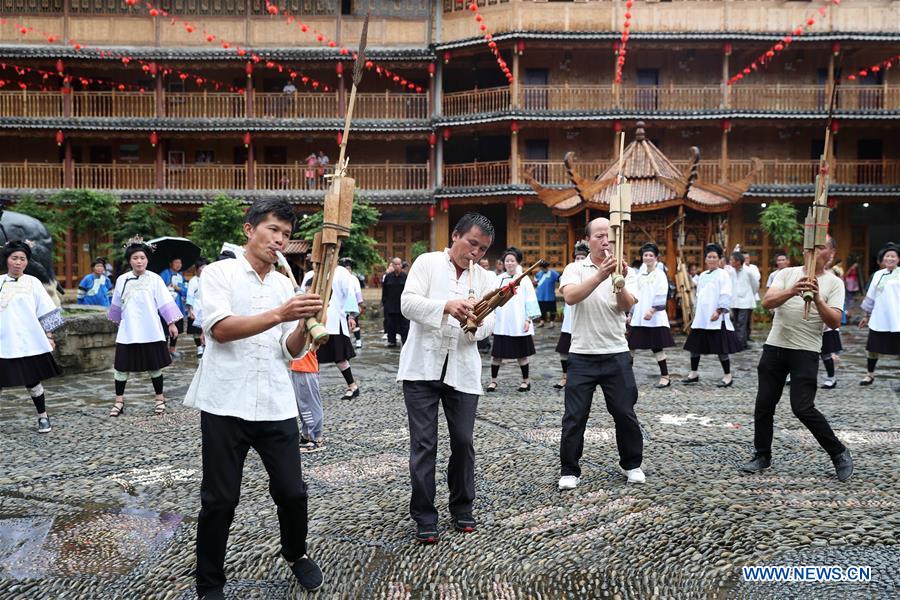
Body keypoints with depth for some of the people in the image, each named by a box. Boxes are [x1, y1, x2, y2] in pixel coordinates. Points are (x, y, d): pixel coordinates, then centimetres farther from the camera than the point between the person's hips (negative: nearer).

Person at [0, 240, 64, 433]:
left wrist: (49, 337, 2)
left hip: (29, 343, -1)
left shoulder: (33, 283, 2)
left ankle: (43, 417, 22)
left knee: (33, 382, 7)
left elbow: (46, 313, 4)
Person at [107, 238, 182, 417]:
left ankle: (160, 398, 19)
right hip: (128, 331, 2)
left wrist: (171, 323, -8)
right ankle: (119, 401, 15)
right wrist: (119, 321, 27)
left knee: (154, 366, 7)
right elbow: (117, 305, 17)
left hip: (151, 331, -2)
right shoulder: (122, 279, 3)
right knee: (121, 366, 4)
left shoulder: (155, 279, -5)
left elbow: (165, 302, -5)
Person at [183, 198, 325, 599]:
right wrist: (279, 315, -30)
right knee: (220, 500, 4)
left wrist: (304, 326, -15)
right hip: (226, 406, -4)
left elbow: (290, 352, 7)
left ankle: (295, 554, 36)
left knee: (292, 491, 8)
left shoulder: (284, 284, 12)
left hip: (277, 406, 4)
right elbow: (220, 328, -18)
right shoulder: (219, 273, -1)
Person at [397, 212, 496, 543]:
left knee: (463, 441, 7)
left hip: (462, 370, 3)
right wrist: (446, 306, -27)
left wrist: (478, 322, -21)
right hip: (423, 366, -3)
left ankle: (462, 508, 27)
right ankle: (424, 516, 12)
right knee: (423, 444, 0)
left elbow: (489, 322, 4)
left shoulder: (483, 278, 12)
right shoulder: (427, 262, 2)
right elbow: (408, 303, -11)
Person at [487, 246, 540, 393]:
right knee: (497, 354, 4)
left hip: (519, 324, -2)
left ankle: (525, 381, 19)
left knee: (521, 354, 7)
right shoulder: (499, 279, 7)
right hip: (501, 323, 2)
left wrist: (528, 319, -6)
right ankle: (493, 381, 15)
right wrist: (492, 317, 0)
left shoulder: (524, 280, 1)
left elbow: (530, 301, -1)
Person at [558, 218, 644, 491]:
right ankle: (569, 471, 15)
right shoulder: (575, 269, -1)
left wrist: (619, 282, -34)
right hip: (582, 355, -1)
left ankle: (632, 464, 28)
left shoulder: (624, 271, 4)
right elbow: (570, 297, -22)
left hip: (616, 353, 2)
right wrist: (600, 276, -36)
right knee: (575, 416, 2)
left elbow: (626, 306, -13)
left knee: (625, 412, 8)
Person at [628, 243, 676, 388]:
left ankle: (665, 376, 7)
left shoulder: (660, 274, -3)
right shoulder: (640, 275, 15)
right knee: (631, 347, 5)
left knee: (657, 347, -2)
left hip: (655, 317, -6)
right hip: (638, 317, 6)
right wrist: (631, 313, 16)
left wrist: (652, 310, -23)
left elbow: (661, 296, -13)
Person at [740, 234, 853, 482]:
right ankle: (762, 455, 22)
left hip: (806, 352, -3)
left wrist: (817, 299, -24)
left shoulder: (834, 283, 0)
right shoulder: (787, 273, 6)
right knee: (764, 404, 6)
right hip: (774, 347, 3)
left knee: (803, 408, -9)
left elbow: (834, 322, -10)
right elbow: (767, 302, -10)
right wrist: (792, 291, -27)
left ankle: (839, 453, 12)